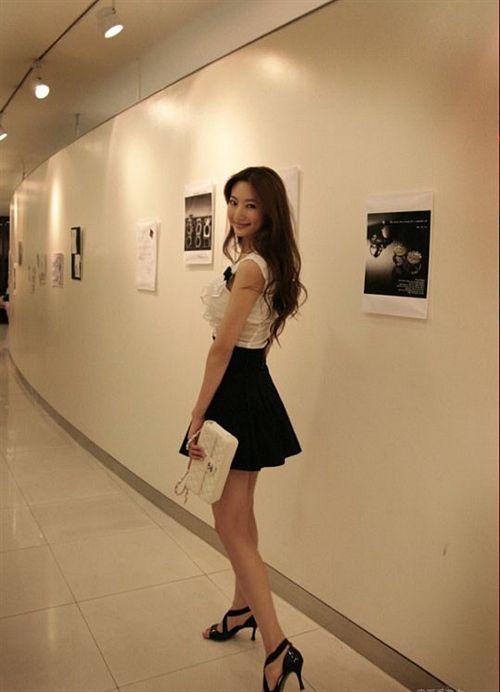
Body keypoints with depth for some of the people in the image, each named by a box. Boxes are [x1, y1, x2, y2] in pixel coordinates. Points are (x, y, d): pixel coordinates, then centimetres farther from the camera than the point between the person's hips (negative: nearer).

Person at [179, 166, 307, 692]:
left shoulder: (249, 267, -19)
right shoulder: (269, 264, 11)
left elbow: (223, 347, -21)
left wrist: (197, 420, -19)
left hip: (236, 396, -10)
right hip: (254, 389, 10)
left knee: (230, 524, -2)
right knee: (239, 515, 21)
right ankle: (242, 611, 38)